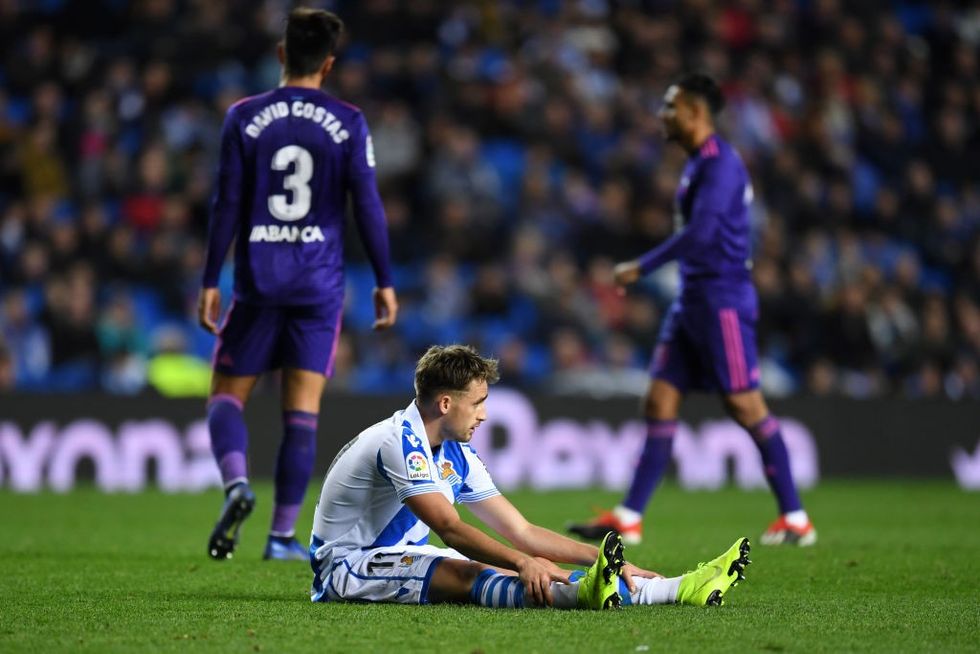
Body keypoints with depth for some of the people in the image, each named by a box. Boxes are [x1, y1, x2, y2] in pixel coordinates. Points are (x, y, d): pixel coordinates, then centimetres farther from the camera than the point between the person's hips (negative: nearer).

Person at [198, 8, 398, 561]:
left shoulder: (244, 118, 0)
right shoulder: (348, 124, 0)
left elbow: (227, 205, -1)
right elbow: (369, 206, -2)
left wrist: (211, 282, 4)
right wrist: (385, 281, 6)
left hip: (259, 283, 0)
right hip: (320, 285, 0)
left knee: (227, 394, 9)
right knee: (302, 410, 3)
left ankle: (236, 481, -19)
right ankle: (284, 534, 1)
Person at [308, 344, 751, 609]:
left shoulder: (457, 457, 11)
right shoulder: (400, 442, -18)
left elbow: (522, 533, 9)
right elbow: (450, 530, -28)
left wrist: (606, 558, -1)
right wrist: (523, 563, -40)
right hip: (348, 565, -8)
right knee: (465, 574, -36)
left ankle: (680, 590, -23)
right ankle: (583, 592, -62)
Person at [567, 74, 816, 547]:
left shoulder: (721, 162, -14)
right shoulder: (698, 163, 17)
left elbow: (700, 233, -23)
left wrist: (641, 268, -19)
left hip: (722, 300, -10)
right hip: (693, 300, 10)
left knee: (745, 407, -7)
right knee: (659, 402, 4)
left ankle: (796, 520, 0)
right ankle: (628, 519, 3)